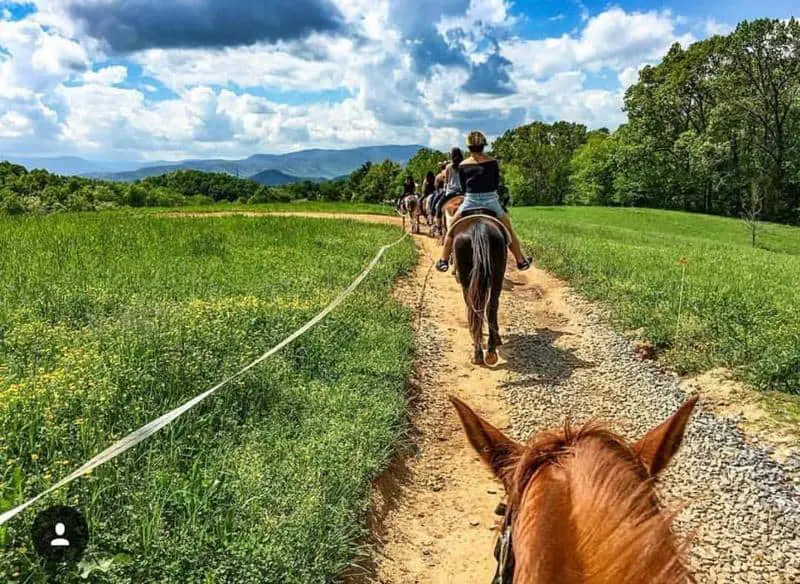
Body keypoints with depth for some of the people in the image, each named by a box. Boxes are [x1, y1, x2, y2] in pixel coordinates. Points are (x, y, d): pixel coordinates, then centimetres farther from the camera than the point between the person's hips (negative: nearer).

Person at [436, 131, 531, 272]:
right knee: (508, 230, 17)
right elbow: (496, 183, 9)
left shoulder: (462, 165, 2)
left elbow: (463, 187, 8)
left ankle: (443, 261, 13)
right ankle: (521, 261, 22)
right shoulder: (492, 162, 1)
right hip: (491, 201, 0)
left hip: (469, 202, 0)